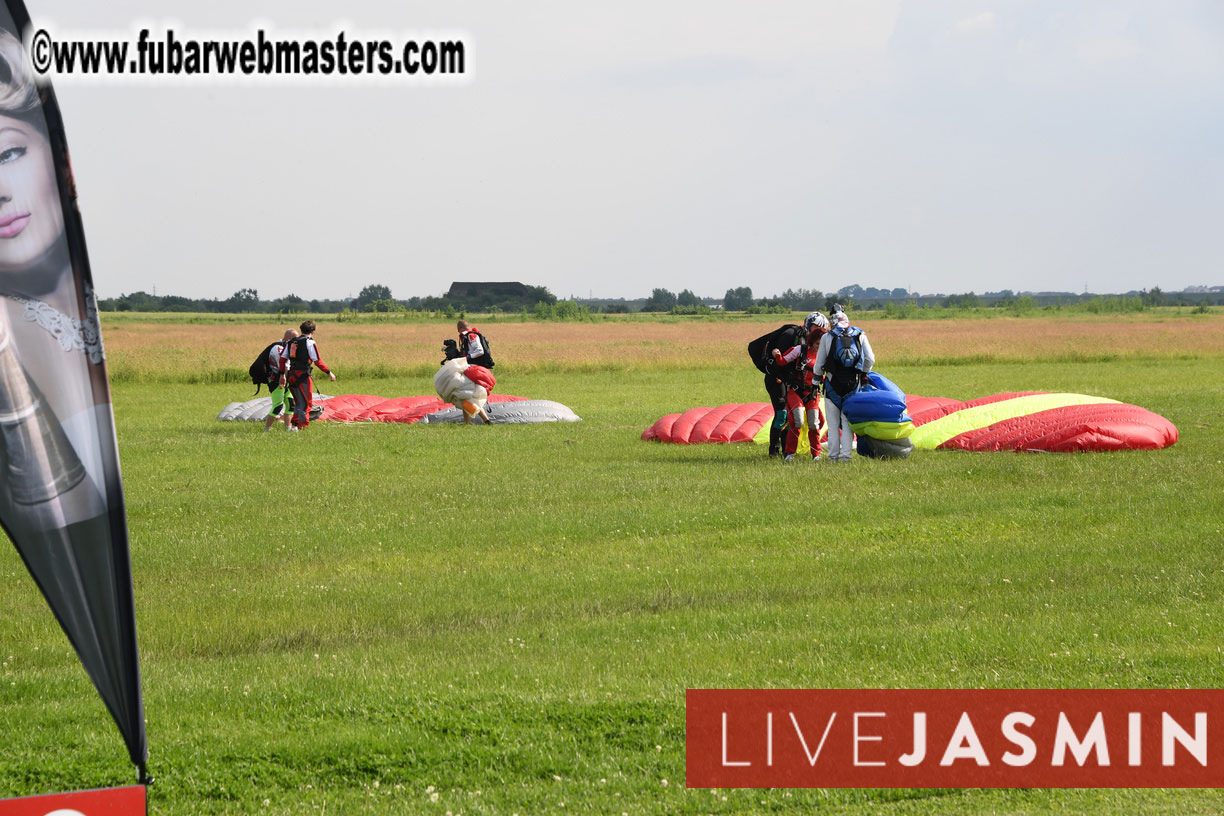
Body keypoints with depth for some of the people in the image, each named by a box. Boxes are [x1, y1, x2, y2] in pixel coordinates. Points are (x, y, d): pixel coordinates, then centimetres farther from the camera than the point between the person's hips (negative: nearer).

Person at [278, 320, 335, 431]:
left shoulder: (291, 342, 13)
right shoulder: (310, 342, -6)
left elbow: (283, 359, 10)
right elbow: (318, 361, -10)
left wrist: (282, 375, 14)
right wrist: (329, 373, -1)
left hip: (291, 375, 6)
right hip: (303, 375, -6)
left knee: (299, 403, 18)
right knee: (306, 403, 3)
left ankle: (295, 424, 12)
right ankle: (303, 426, 1)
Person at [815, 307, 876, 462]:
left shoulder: (827, 337, -1)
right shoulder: (860, 336, 3)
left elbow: (819, 365, 1)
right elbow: (870, 359, -2)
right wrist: (864, 374, 17)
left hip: (832, 385, -1)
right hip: (853, 385, 1)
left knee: (833, 424, 6)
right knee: (848, 423, 7)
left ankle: (833, 455, 3)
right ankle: (845, 454, -1)